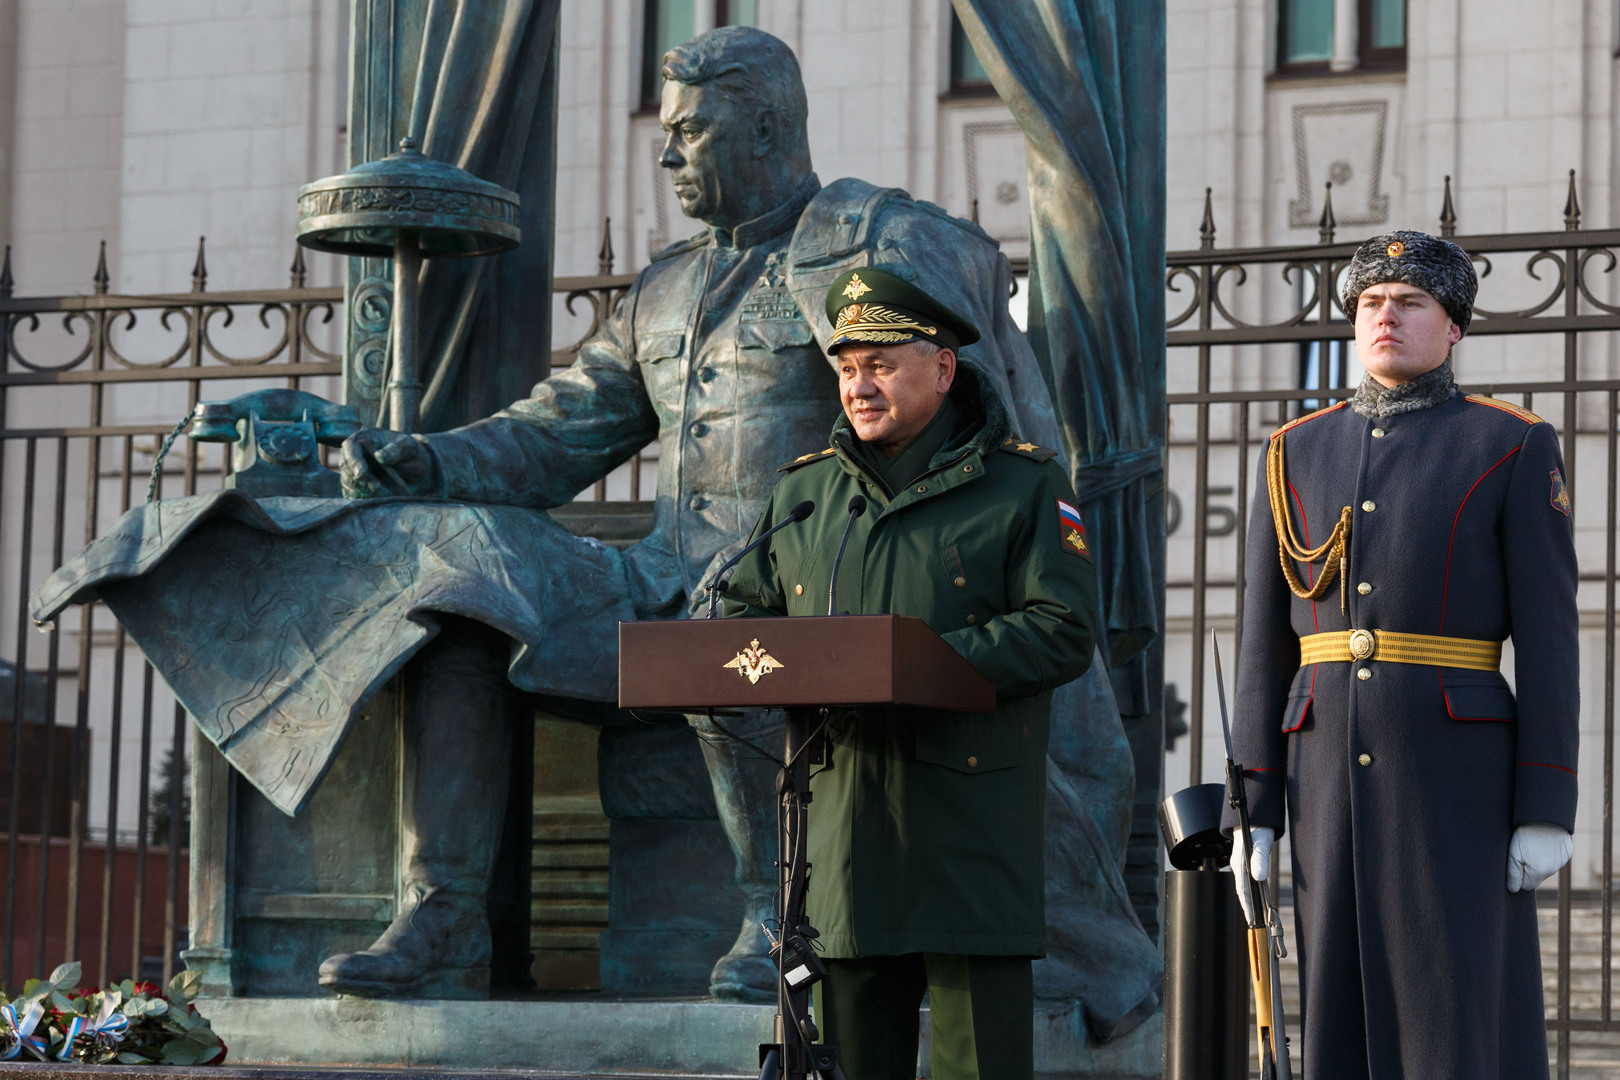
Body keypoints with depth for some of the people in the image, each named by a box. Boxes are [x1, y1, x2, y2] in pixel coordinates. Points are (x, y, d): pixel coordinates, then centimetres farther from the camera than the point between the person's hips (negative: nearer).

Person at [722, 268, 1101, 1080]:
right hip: (842, 818, 4)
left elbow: (1063, 632, -7)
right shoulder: (803, 490, 17)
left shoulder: (1024, 486, 3)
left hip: (972, 820, -4)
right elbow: (742, 611, 21)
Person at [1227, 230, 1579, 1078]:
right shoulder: (1299, 453, 11)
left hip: (1459, 774, -4)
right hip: (1331, 775, 4)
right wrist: (1253, 808, 5)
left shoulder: (1514, 448, 0)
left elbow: (1548, 636, -4)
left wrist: (1548, 810, -10)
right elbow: (1265, 645, 11)